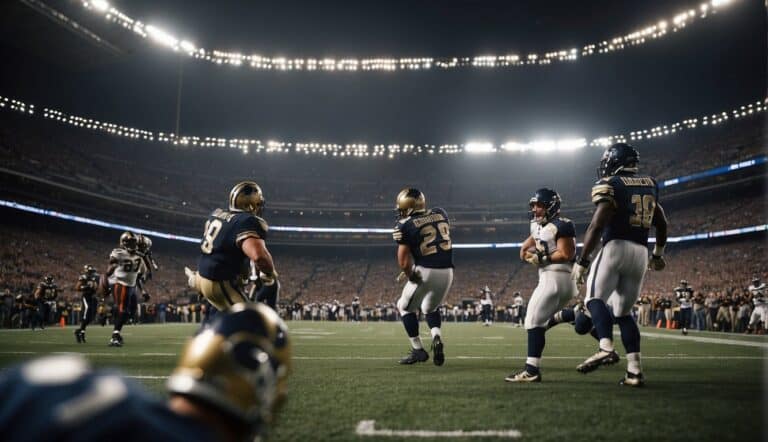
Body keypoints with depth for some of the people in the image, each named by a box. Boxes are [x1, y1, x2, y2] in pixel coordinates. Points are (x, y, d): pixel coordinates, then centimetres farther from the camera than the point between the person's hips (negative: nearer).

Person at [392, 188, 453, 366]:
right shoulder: (440, 214, 9)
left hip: (425, 271, -5)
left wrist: (410, 275, 9)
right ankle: (437, 337, 2)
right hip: (447, 271, 5)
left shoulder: (405, 226, -8)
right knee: (430, 308, 28)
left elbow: (404, 262, -12)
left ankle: (418, 350, 18)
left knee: (406, 307, 19)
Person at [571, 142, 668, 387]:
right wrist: (658, 254, 37)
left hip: (616, 247, -6)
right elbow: (662, 224, 24)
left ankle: (606, 347, -31)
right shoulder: (650, 185, 17)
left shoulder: (610, 185, -4)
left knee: (595, 297, -8)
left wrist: (582, 261, -11)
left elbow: (597, 225, -14)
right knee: (623, 311, 11)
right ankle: (634, 369, 3)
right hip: (641, 253, 7)